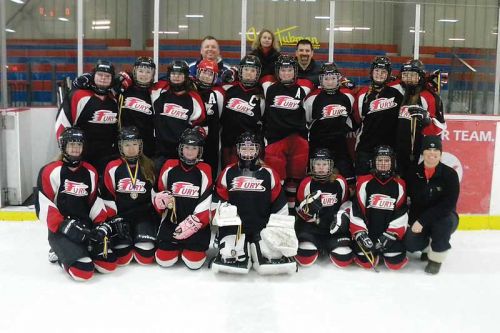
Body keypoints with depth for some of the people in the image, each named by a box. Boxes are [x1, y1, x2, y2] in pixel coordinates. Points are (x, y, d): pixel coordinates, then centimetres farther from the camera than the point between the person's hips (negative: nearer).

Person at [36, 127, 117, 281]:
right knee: (83, 271, -22)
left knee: (109, 264, -10)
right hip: (60, 230, -5)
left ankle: (83, 250, 14)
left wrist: (101, 225, -4)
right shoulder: (50, 171, -7)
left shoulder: (90, 172, 11)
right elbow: (43, 206, -12)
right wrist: (63, 226, -21)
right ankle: (59, 252, 7)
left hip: (87, 227, 5)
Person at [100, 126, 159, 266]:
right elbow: (107, 197, 0)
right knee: (122, 258, -15)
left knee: (145, 257, -14)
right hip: (120, 215, -1)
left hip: (144, 215, 1)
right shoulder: (113, 168, -3)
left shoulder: (149, 166, 4)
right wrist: (114, 218, -9)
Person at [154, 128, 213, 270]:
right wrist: (160, 200, -14)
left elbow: (206, 202, -10)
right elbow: (159, 192, 10)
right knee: (164, 260, -5)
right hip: (171, 220, 2)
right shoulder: (170, 166, 2)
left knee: (194, 262, -10)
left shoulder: (204, 170, -5)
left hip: (196, 223, -2)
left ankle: (191, 246, 23)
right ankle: (176, 246, 27)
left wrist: (193, 223, -19)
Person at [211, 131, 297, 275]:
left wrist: (280, 227, 1)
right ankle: (243, 254, 11)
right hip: (234, 227, 0)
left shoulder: (268, 173, 7)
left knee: (273, 255, -21)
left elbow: (279, 204, 8)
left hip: (263, 228, 1)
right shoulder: (228, 173, 7)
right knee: (228, 257, -23)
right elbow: (218, 199, 8)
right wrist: (222, 218, -7)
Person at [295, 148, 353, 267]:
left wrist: (343, 216, -6)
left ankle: (327, 246, 19)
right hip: (310, 226, -1)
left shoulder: (340, 182, -3)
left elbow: (347, 203, 12)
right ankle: (316, 245, 16)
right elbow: (300, 212, -3)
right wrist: (309, 207, -24)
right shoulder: (306, 183, -6)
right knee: (305, 259, -20)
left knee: (343, 260, -15)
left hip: (334, 226, 1)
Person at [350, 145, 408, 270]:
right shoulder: (364, 182, -5)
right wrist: (360, 234, -16)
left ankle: (384, 250, 20)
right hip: (367, 233, -1)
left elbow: (401, 214, -3)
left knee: (396, 263, -14)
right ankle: (375, 253, 20)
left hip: (389, 234, 1)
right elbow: (356, 210, -8)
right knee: (366, 262, -15)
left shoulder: (399, 185, 0)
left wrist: (390, 235, -13)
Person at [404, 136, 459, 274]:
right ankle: (427, 247, 17)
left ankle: (436, 258, -12)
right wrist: (416, 221, -14)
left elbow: (448, 205, -23)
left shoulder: (450, 174, -15)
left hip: (444, 217, -2)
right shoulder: (413, 173, -7)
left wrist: (423, 220, -29)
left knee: (443, 223, -36)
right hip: (418, 221, 2)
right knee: (411, 244, -22)